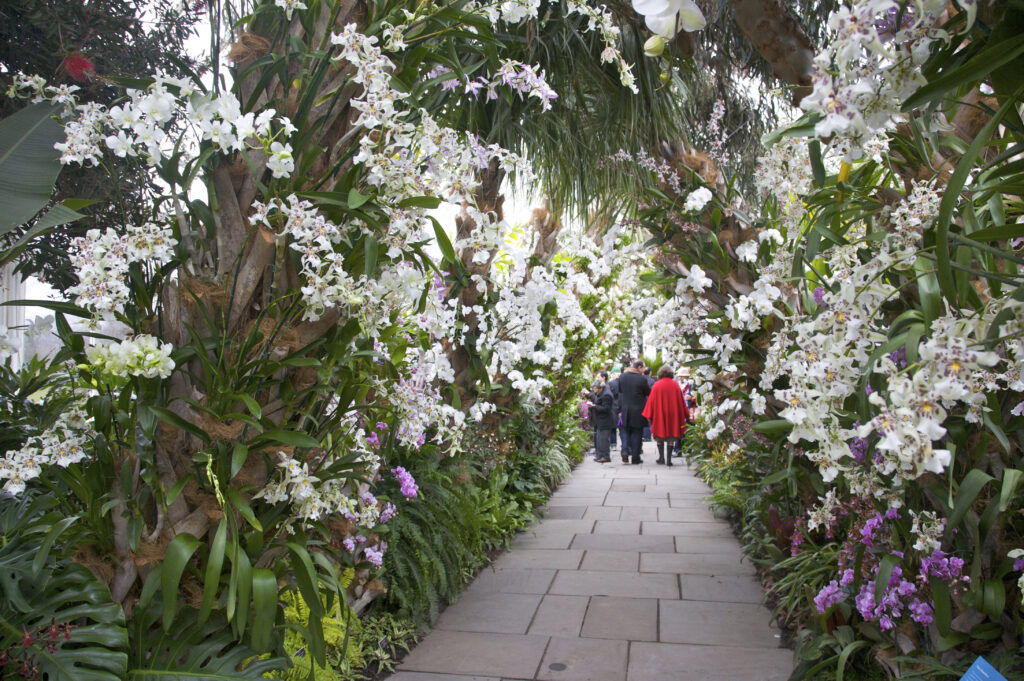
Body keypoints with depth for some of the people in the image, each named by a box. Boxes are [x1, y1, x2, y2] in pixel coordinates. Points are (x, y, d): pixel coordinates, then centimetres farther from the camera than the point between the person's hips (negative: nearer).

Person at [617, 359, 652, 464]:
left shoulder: (622, 376, 0)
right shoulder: (642, 379, -16)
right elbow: (648, 392, -3)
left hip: (625, 409, 4)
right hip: (638, 411, -4)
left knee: (627, 432, 18)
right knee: (637, 433, 6)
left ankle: (626, 452, 3)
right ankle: (635, 457, 7)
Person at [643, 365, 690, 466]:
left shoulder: (657, 385, -5)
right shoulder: (675, 385, -2)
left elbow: (651, 400, -5)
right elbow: (681, 401, 3)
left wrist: (649, 415, 2)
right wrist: (686, 415, 11)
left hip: (659, 413, -1)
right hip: (673, 414, 1)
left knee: (660, 436, 13)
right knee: (671, 437, 5)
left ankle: (661, 457, 13)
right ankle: (668, 459, 0)